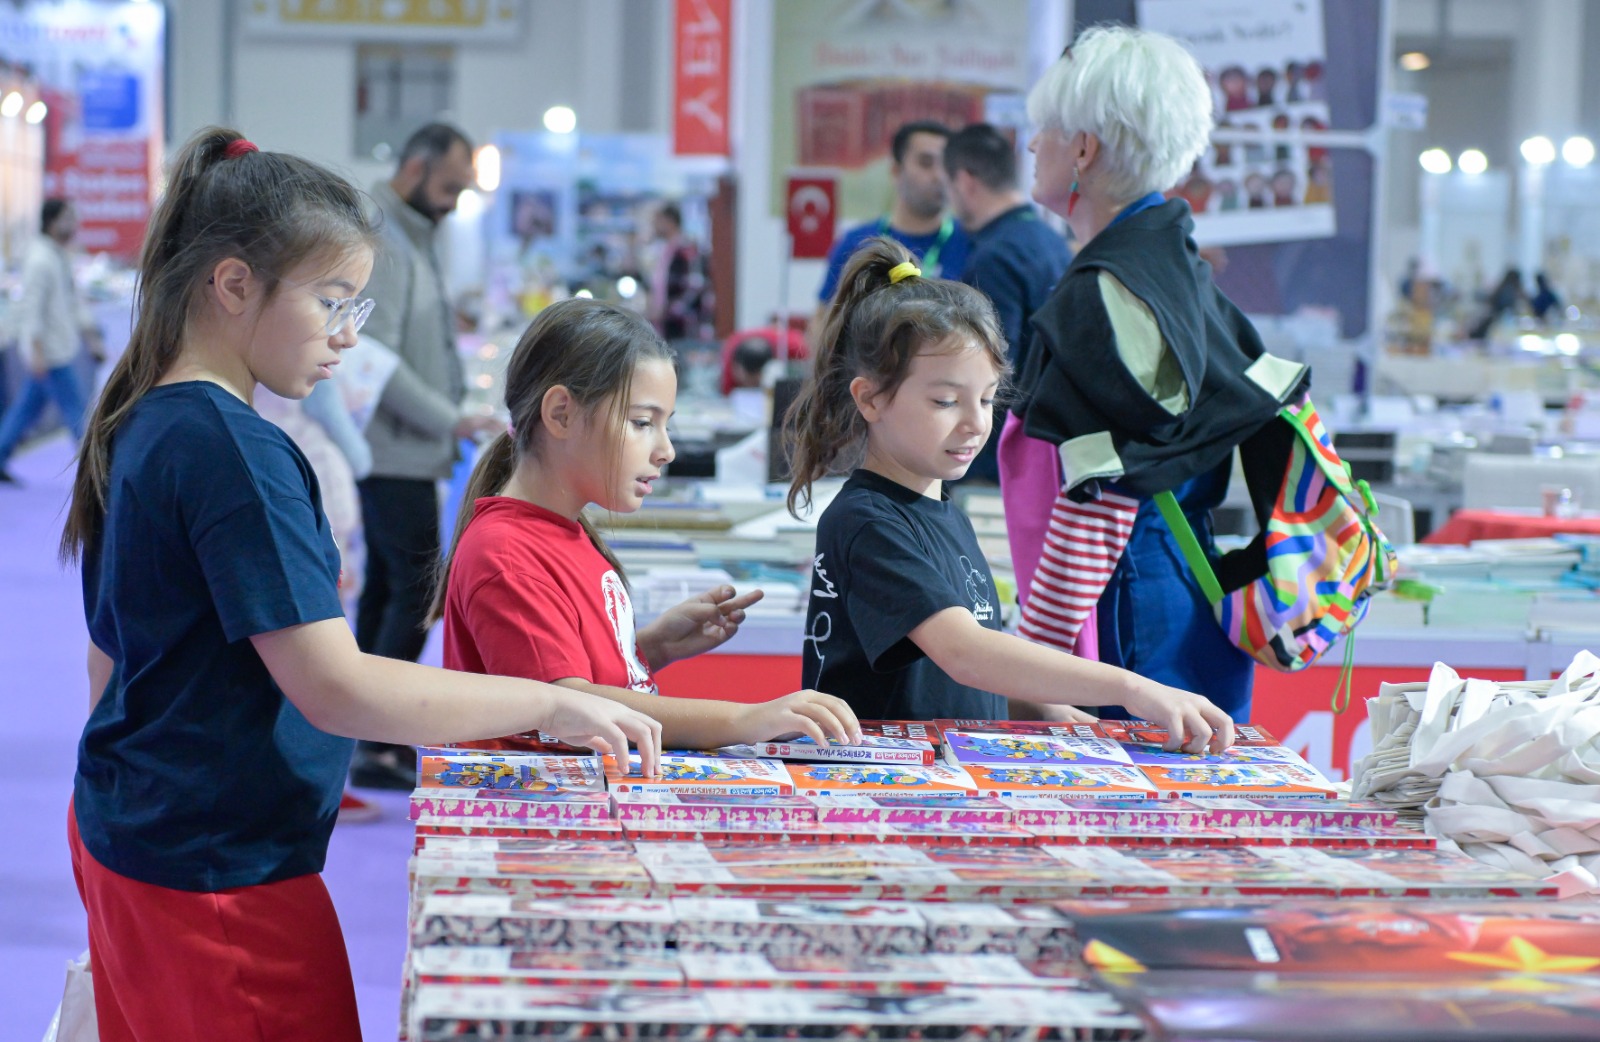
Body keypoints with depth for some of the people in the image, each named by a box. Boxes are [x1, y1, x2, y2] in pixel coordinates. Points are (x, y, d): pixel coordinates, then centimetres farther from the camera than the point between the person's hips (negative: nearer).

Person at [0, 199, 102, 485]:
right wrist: (38, 351, -22)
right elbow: (33, 308, -20)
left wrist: (90, 334, 19)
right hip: (50, 352, -10)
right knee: (75, 409, -6)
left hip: (62, 348, 10)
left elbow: (74, 300, 21)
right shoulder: (40, 260, -17)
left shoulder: (61, 257, 13)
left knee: (28, 407, 14)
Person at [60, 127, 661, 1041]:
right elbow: (335, 689, -25)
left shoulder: (139, 429, 8)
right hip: (221, 873, -9)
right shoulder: (233, 448, -20)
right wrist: (553, 704, -22)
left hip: (128, 834, 10)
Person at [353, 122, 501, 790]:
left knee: (387, 589, 12)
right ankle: (377, 748, -11)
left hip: (407, 452, 10)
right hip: (392, 452, -10)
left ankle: (372, 735, 17)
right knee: (415, 591, -12)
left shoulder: (411, 236, 16)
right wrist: (451, 421, -21)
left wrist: (446, 425, 14)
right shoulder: (374, 240, -15)